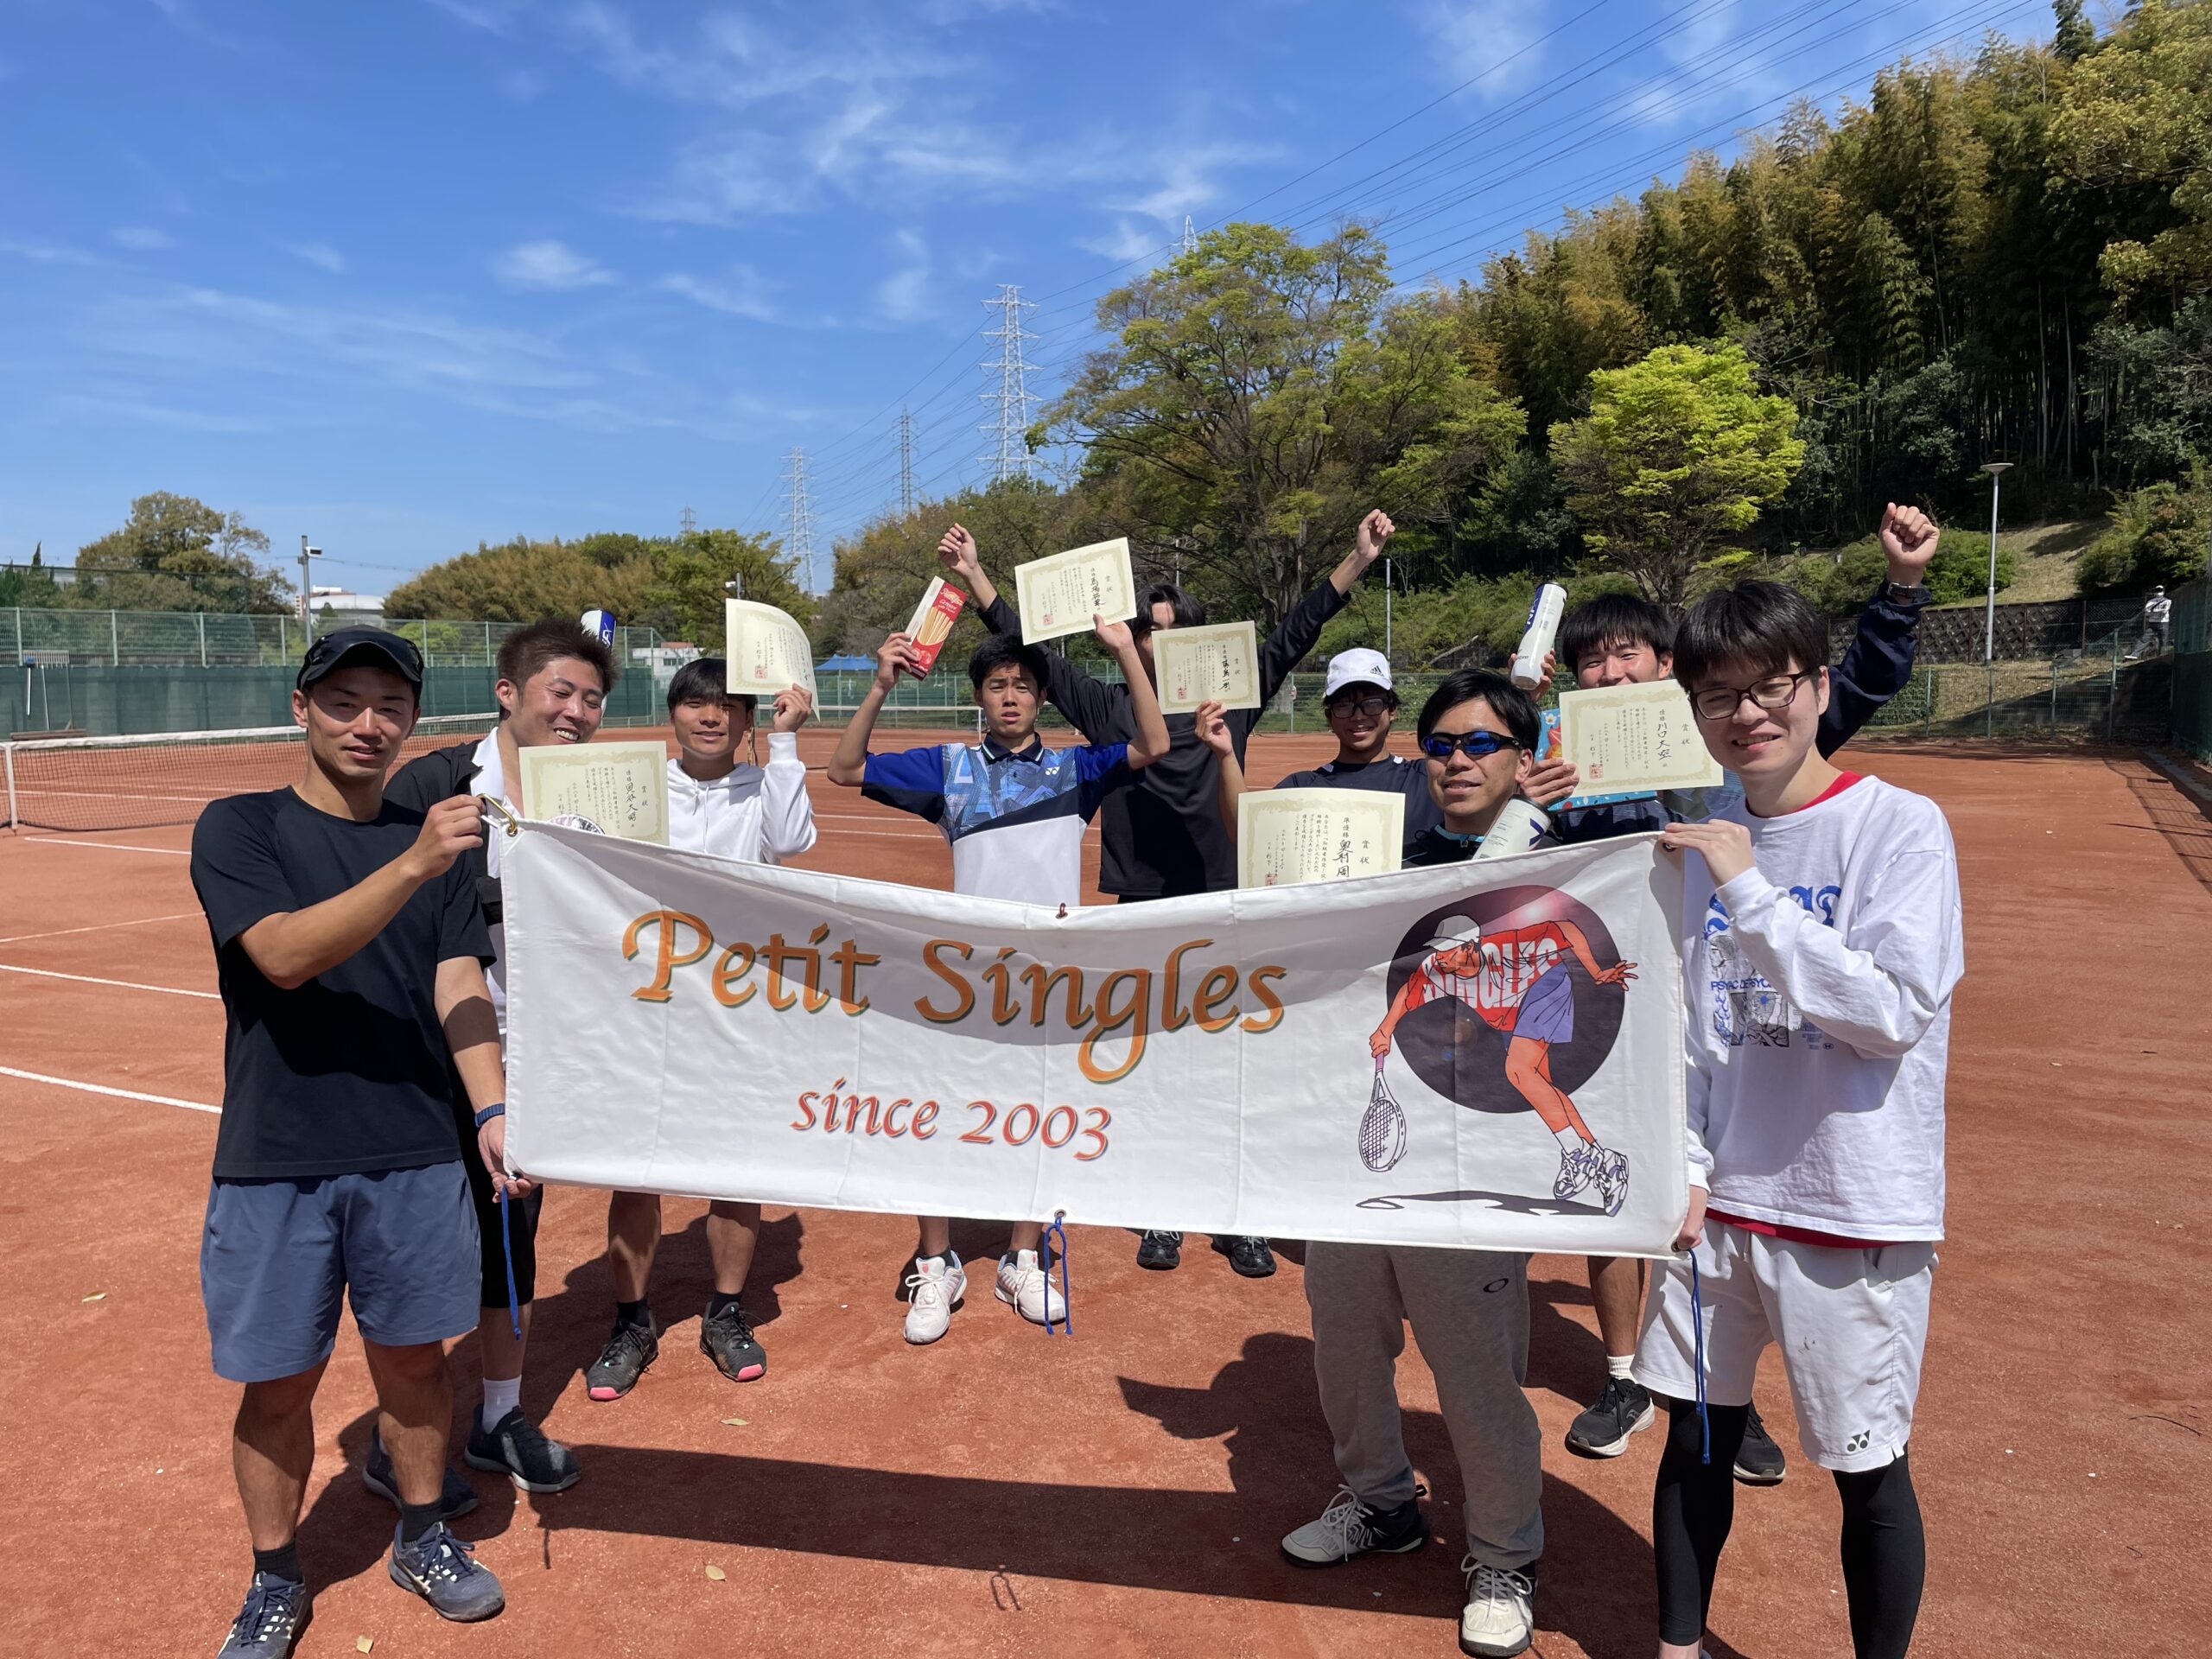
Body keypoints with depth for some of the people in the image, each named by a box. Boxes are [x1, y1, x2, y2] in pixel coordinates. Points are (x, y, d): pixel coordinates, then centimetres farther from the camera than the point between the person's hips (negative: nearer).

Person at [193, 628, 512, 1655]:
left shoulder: (437, 842, 6)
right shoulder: (239, 829, -3)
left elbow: (461, 988, -2)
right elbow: (286, 955, -20)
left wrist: (491, 1108, -17)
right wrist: (409, 867, -33)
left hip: (416, 1157, 3)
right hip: (275, 1163, -2)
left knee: (413, 1358, 14)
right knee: (278, 1382, 9)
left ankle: (424, 1537, 35)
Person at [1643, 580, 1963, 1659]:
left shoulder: (1901, 828, -11)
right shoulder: (1703, 838, 4)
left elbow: (1894, 1012, -21)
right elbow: (1684, 1019, 8)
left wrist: (1750, 893, -23)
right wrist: (1684, 1163, 0)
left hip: (1856, 1209, -4)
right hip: (1717, 1199, 5)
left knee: (1867, 1470, 10)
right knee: (1696, 1437, 16)